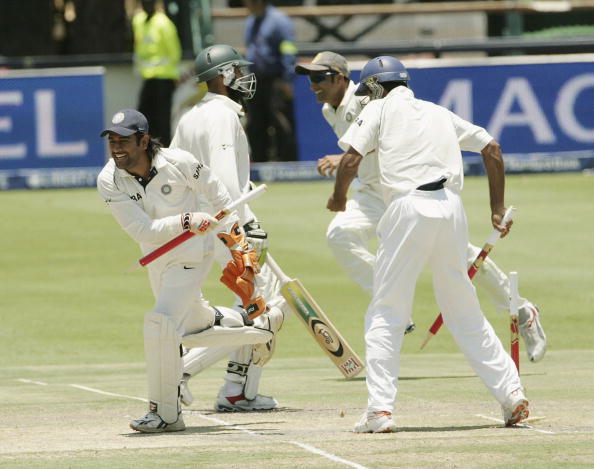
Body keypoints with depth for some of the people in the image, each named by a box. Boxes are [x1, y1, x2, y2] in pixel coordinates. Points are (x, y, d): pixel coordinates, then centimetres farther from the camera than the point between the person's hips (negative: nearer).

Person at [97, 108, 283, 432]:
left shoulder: (178, 163, -22)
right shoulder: (108, 181, -17)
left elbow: (216, 193, -5)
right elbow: (142, 230, -23)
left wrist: (237, 242, -1)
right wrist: (186, 221, -36)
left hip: (192, 255, -5)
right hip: (157, 261, 5)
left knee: (161, 323, -22)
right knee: (194, 327, 21)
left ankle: (166, 413, -13)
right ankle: (259, 328, 49)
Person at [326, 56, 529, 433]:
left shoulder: (380, 109, 11)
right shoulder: (440, 113, 25)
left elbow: (351, 161, -1)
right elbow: (492, 149, 22)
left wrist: (338, 196, 18)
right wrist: (498, 210, 25)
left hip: (409, 209, -5)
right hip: (452, 208, 5)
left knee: (385, 314, 1)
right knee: (465, 312, 14)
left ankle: (381, 409, -9)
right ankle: (512, 394, 8)